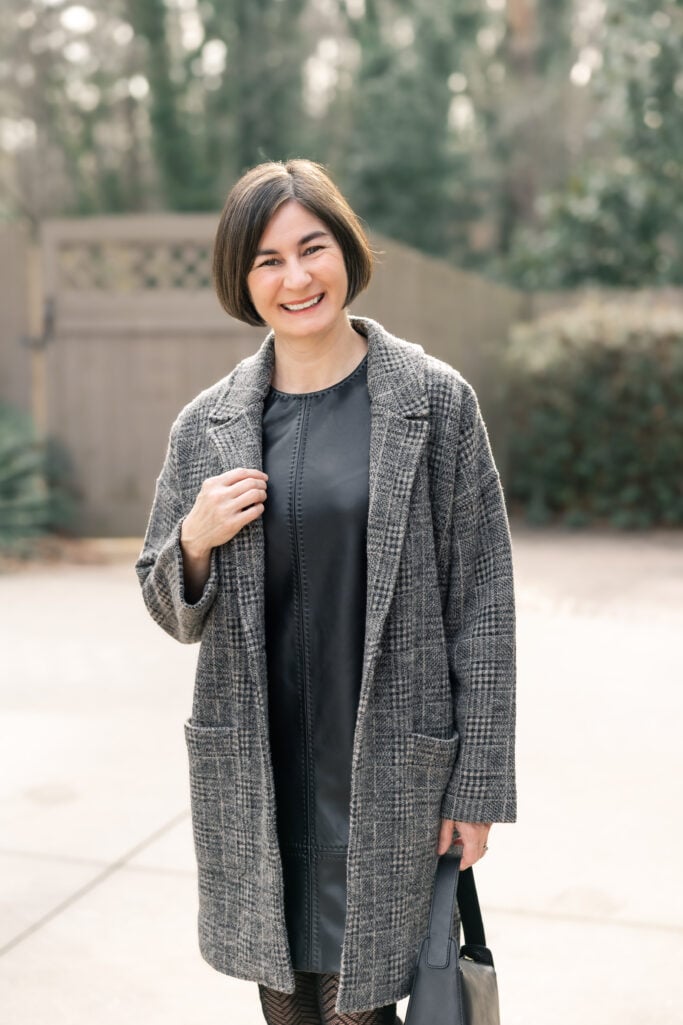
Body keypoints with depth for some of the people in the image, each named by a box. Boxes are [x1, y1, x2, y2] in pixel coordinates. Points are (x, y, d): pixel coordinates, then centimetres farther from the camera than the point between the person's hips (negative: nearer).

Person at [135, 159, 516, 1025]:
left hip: (387, 774, -3)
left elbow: (482, 598, -4)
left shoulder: (436, 400, -4)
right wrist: (195, 541, -11)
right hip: (253, 777, 3)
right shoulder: (206, 425, 3)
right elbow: (174, 612, 11)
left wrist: (479, 783, -5)